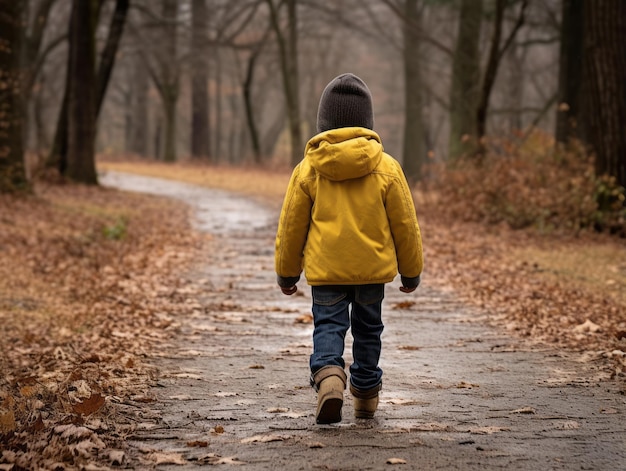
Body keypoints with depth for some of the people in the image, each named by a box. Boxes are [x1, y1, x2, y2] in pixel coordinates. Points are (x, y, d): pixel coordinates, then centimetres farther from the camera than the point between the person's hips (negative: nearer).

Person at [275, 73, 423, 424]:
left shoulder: (308, 169, -5)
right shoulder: (387, 168, -5)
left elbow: (291, 225, 2)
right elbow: (405, 225, 1)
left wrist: (287, 272, 14)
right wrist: (411, 271, 14)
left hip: (325, 268, -1)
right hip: (373, 266, 1)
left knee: (328, 325, 2)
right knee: (368, 329, 15)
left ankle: (328, 376, -25)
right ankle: (366, 396, 25)